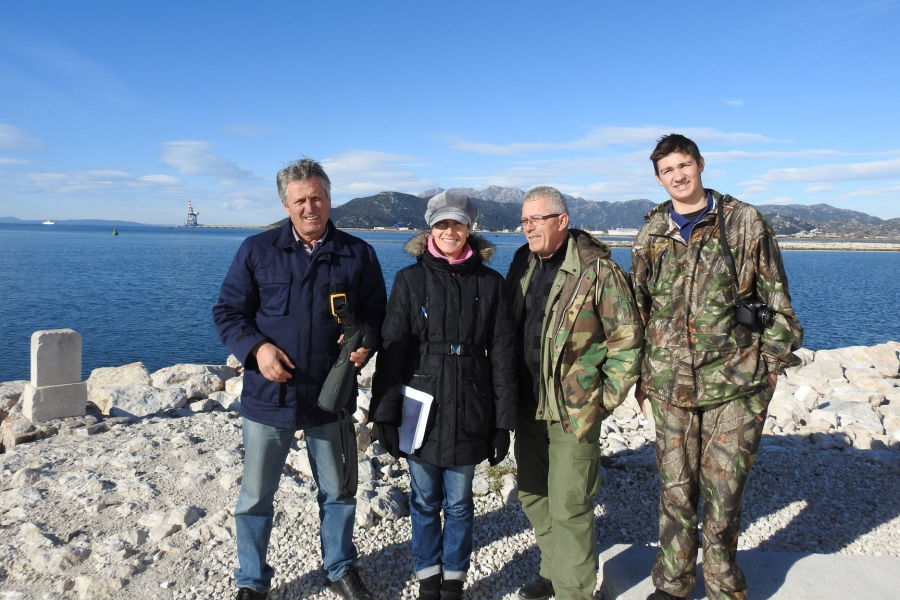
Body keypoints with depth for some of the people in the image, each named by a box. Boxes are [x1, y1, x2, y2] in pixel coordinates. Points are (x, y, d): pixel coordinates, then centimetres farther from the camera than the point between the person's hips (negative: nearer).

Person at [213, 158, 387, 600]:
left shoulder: (358, 254, 1)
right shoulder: (257, 250, -1)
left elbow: (376, 312, 8)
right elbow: (228, 311, 2)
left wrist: (365, 341, -13)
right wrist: (256, 348, -16)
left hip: (332, 397, 1)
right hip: (268, 394, 0)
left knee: (339, 493, 16)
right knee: (255, 497, 12)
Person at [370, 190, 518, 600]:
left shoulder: (489, 283, 1)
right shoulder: (410, 280, 0)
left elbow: (501, 355, 2)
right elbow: (391, 350, -2)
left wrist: (503, 421, 0)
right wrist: (385, 413, -7)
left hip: (468, 412, 0)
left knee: (459, 503, 12)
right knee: (424, 501, 13)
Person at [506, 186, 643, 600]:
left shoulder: (597, 270, -12)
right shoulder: (522, 263, 7)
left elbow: (626, 341, -10)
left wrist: (605, 401, -10)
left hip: (574, 411, -7)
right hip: (527, 407, 7)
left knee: (568, 508, -1)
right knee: (533, 496, 18)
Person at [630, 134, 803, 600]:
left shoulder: (745, 222, 0)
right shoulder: (650, 236, 7)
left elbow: (776, 298, 5)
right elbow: (638, 308, 12)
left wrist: (774, 359, 2)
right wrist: (639, 373, 11)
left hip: (735, 381, -2)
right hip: (669, 383, 2)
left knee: (724, 485, 6)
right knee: (675, 485, 10)